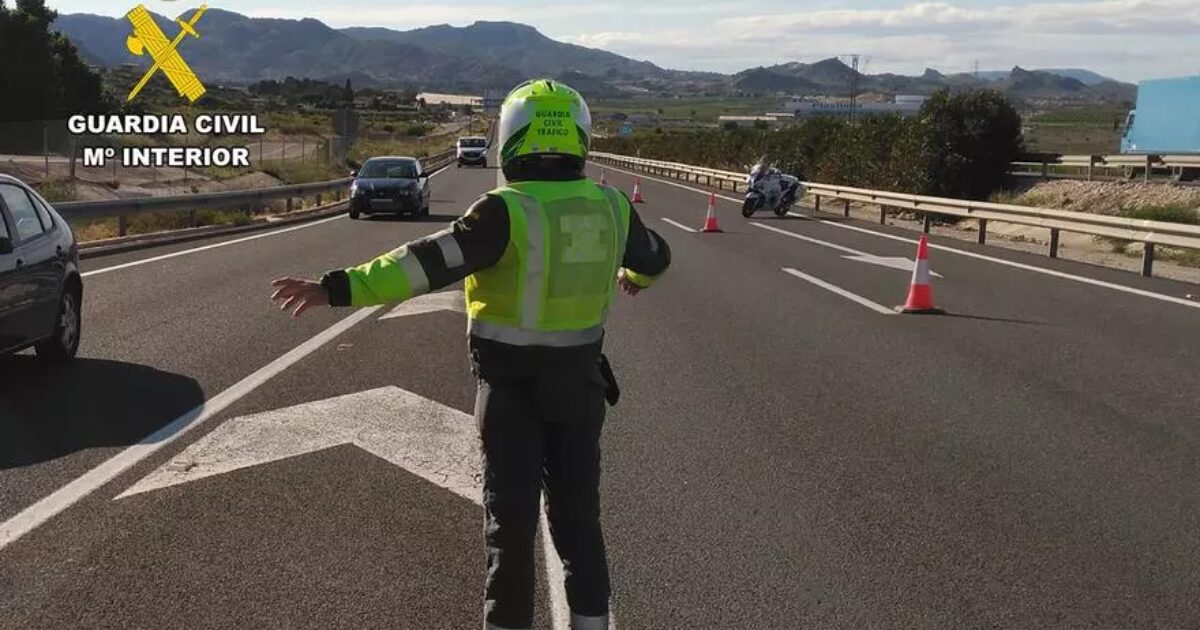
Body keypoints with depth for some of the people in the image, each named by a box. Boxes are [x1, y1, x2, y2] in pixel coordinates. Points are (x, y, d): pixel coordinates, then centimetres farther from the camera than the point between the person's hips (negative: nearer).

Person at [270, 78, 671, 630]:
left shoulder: (506, 212, -19)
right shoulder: (609, 206, -2)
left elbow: (429, 263, -28)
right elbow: (655, 255, 16)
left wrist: (339, 288, -28)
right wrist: (634, 276, 39)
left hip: (512, 383, -4)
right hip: (579, 376, 5)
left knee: (511, 513, 5)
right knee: (577, 509, 16)